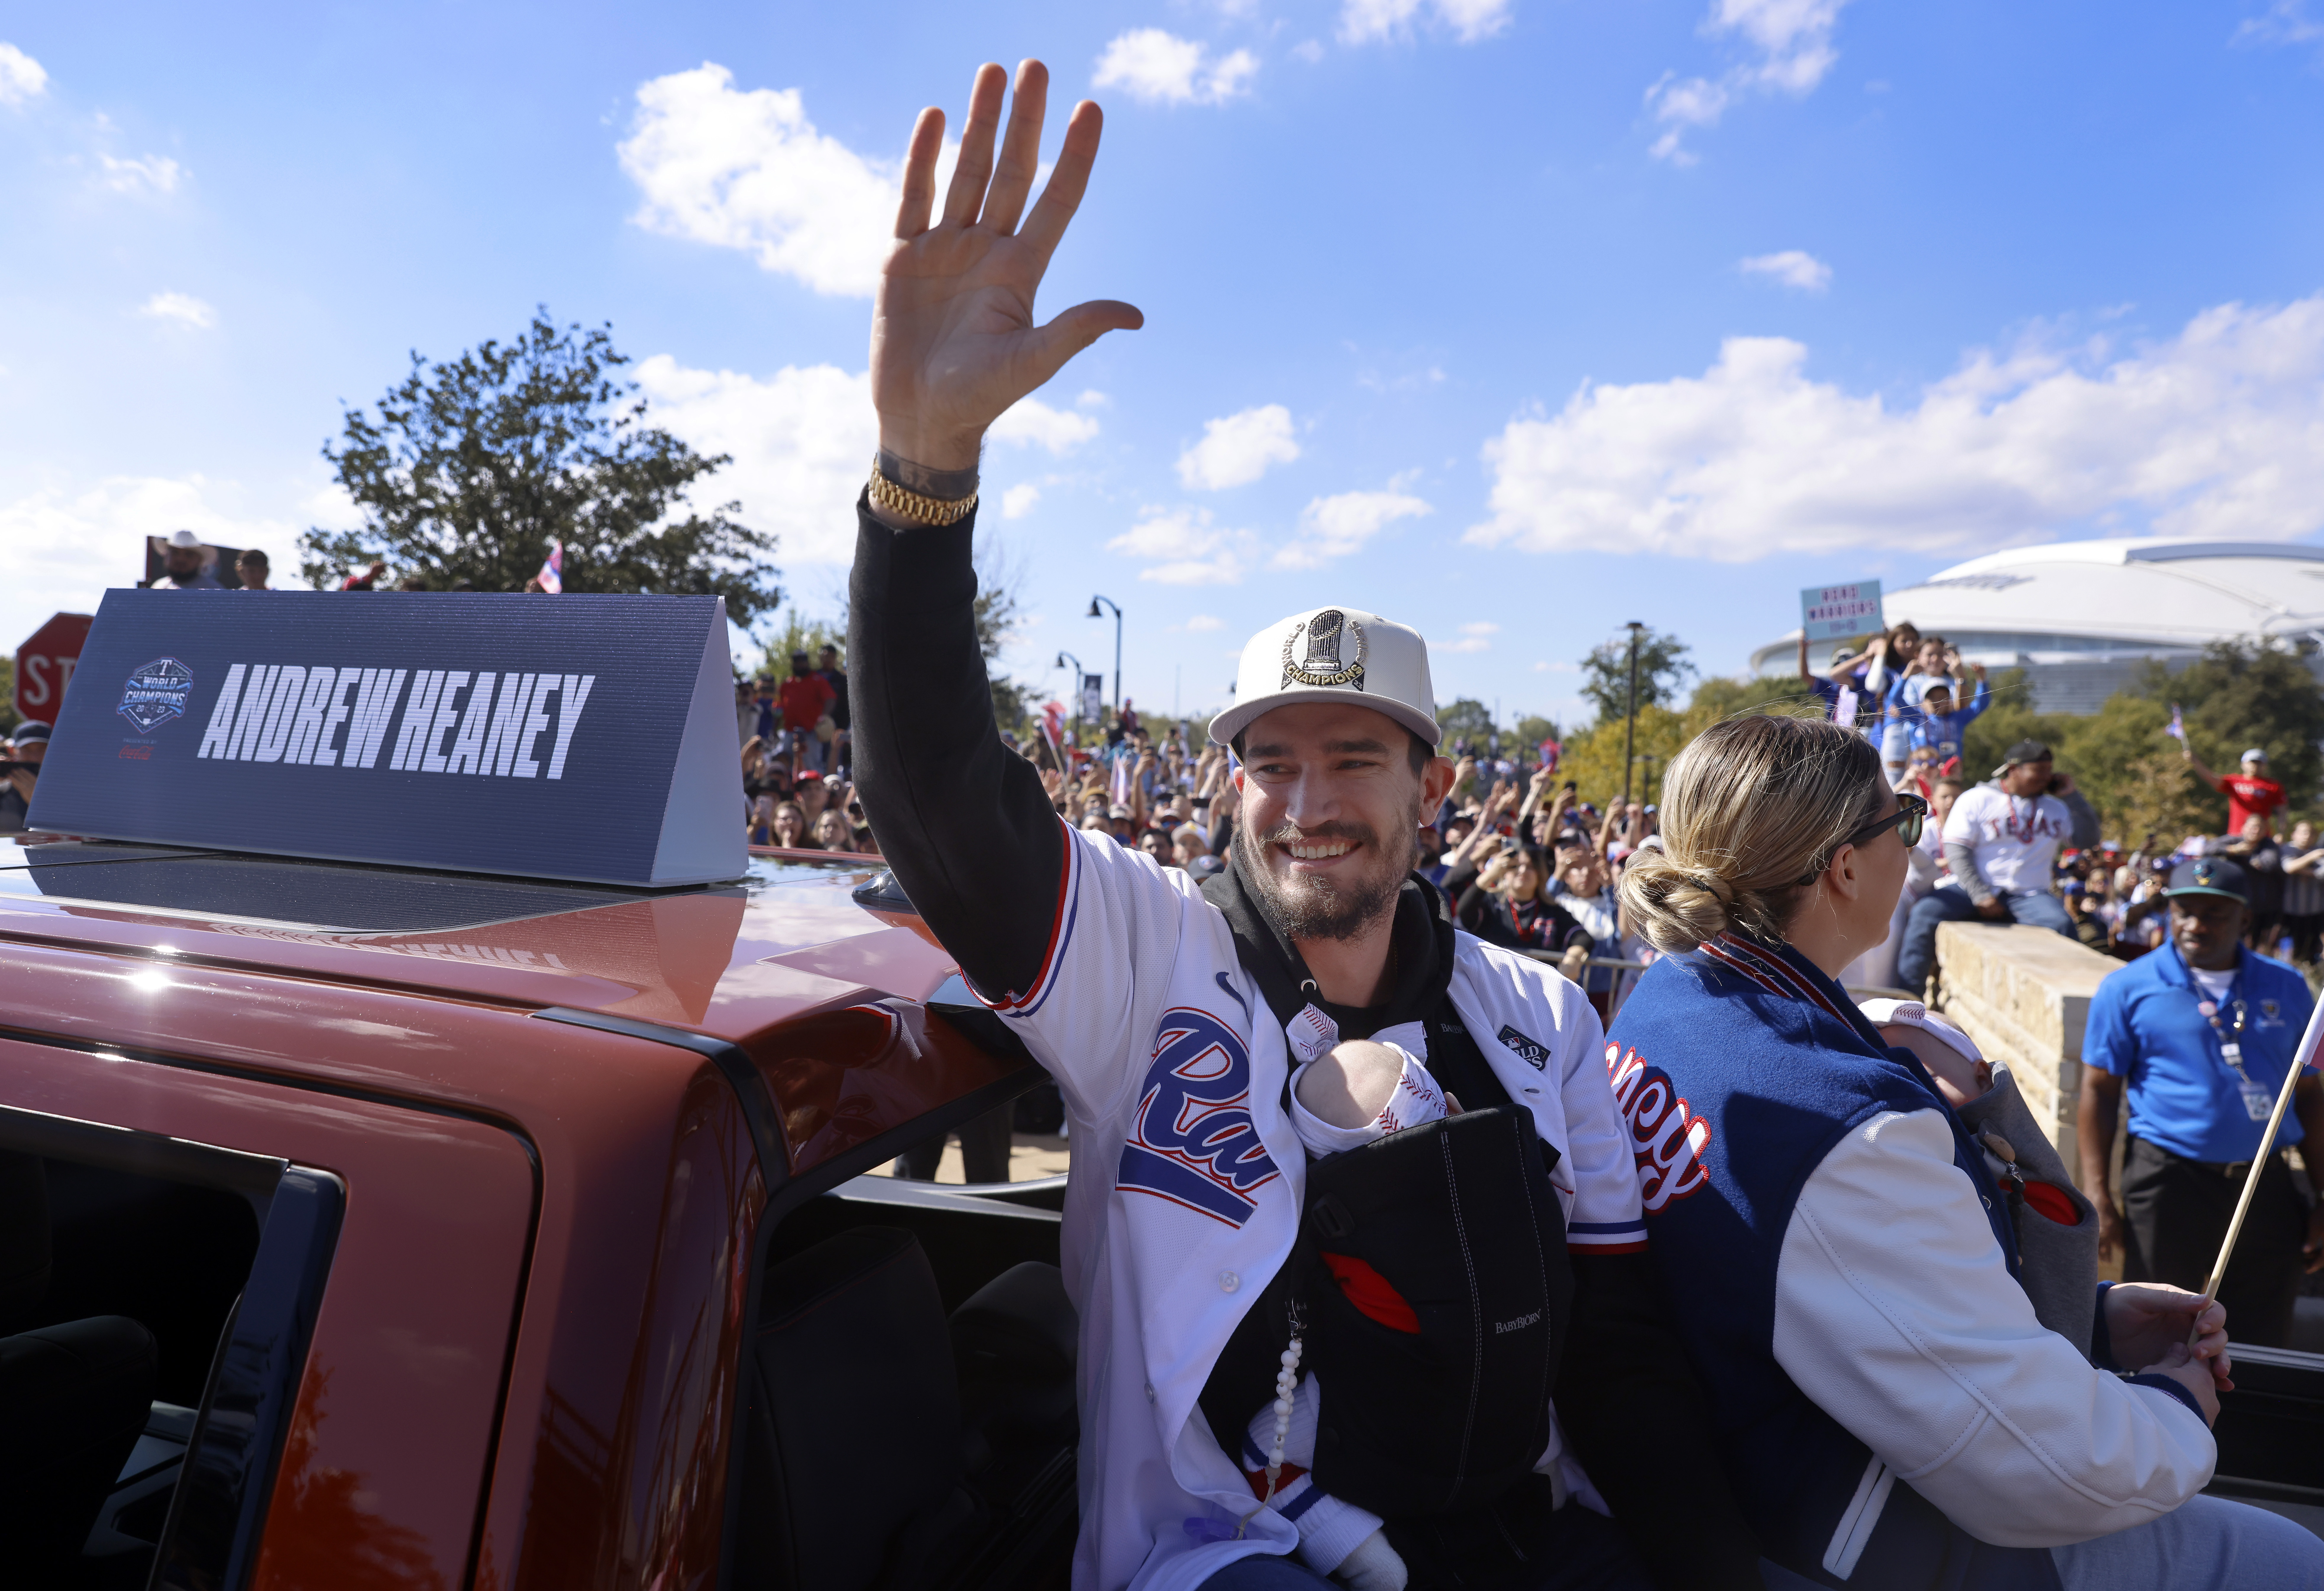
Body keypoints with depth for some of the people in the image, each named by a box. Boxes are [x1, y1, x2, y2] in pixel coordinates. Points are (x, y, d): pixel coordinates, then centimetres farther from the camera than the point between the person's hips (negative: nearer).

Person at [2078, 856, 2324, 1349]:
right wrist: (2098, 1198, -7)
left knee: (2265, 1349, 11)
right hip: (2167, 1183, -3)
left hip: (2268, 1188, 3)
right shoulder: (2128, 988, -2)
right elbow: (2099, 1092, -2)